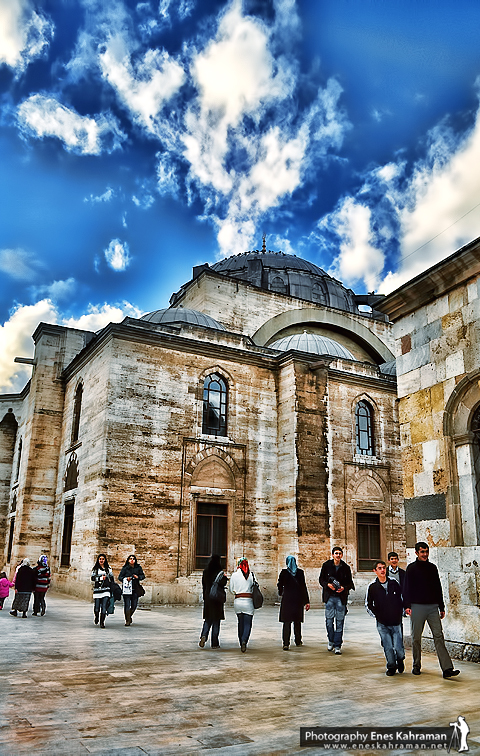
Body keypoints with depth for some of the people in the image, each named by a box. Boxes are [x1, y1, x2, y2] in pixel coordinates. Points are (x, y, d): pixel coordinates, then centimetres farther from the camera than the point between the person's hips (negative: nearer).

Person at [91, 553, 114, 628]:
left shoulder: (108, 569, 13)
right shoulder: (95, 569, 10)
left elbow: (111, 579, 18)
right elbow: (92, 578, 2)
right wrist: (101, 578, -8)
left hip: (106, 590, 0)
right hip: (97, 589, 0)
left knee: (104, 607, -10)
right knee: (97, 607, -1)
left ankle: (102, 622, 0)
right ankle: (96, 617, 32)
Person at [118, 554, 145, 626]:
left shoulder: (138, 568, 7)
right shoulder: (125, 568, -1)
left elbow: (143, 576, 13)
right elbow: (120, 577, 0)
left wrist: (138, 577, -7)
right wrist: (126, 579, -18)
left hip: (135, 589, 3)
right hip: (126, 589, -3)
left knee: (134, 605, 7)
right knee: (127, 605, -6)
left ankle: (129, 616, 35)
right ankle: (127, 621, 6)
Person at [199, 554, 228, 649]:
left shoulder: (205, 571, 5)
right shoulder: (220, 572, -11)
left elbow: (203, 585, 10)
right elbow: (223, 582, -26)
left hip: (207, 597, 4)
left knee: (208, 619, 14)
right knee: (216, 621, 5)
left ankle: (204, 635, -10)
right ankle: (214, 643, 8)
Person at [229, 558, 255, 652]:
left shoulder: (235, 575, -2)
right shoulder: (251, 575, -3)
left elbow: (231, 589, 6)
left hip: (238, 601, 1)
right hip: (248, 601, -1)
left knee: (240, 623, 17)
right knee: (248, 624, 2)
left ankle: (242, 643, 22)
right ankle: (244, 640, -21)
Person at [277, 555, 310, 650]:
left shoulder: (284, 572, -6)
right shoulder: (300, 572, -5)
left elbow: (279, 585, 4)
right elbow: (303, 587, -5)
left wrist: (281, 593, 26)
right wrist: (307, 601, -1)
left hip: (287, 599, -1)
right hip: (298, 599, 1)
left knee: (287, 622, 0)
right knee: (297, 621, 16)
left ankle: (286, 643, -9)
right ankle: (298, 641, 26)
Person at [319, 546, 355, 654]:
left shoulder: (346, 567, 2)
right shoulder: (326, 565, 1)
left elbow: (350, 583, 8)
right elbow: (321, 579, 7)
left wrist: (344, 588, -11)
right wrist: (328, 585, -12)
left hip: (341, 597, 0)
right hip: (329, 596, 0)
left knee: (340, 621, 1)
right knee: (329, 620, 0)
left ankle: (337, 645, 9)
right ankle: (331, 641, 23)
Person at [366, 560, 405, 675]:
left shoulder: (394, 583, 2)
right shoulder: (372, 587, -2)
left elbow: (402, 598, 14)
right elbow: (368, 605, 8)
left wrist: (401, 612, 8)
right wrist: (376, 615, 3)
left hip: (396, 622, 1)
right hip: (382, 624, 0)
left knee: (398, 647, -3)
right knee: (388, 647, -2)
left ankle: (400, 660, 29)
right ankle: (391, 667, 21)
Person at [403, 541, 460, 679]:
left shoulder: (432, 568, 13)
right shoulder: (411, 568, 1)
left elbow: (438, 588, 17)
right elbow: (406, 588, -2)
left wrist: (441, 607, 15)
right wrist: (407, 605, -11)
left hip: (433, 607, 3)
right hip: (417, 607, -3)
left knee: (439, 636, -5)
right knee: (416, 637, 5)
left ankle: (447, 668, -9)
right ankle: (416, 666, 19)